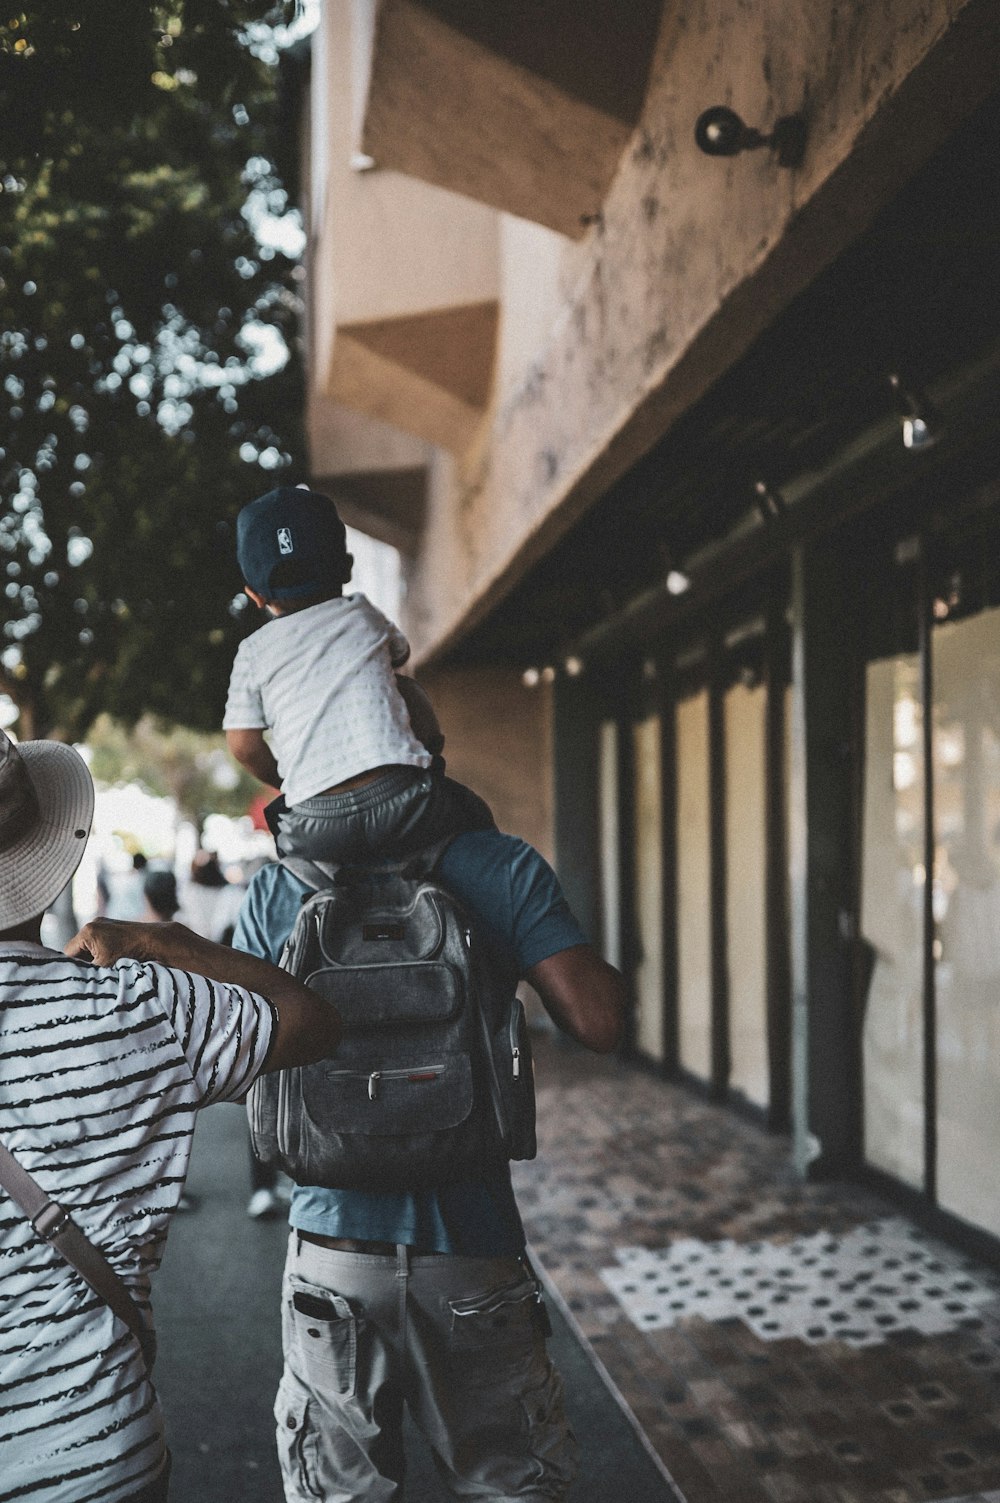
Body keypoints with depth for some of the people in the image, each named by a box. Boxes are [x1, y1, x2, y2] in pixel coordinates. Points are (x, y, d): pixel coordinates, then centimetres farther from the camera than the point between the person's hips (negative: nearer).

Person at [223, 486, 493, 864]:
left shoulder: (253, 652, 11)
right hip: (398, 800, -1)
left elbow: (243, 747, 8)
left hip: (317, 830, 1)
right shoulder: (363, 615, 15)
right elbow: (400, 652, 37)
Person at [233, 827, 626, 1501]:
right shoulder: (504, 867, -7)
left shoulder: (274, 892, -2)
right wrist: (612, 975, 8)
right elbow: (598, 1021, -12)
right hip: (470, 1243, -1)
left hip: (330, 1243, 2)